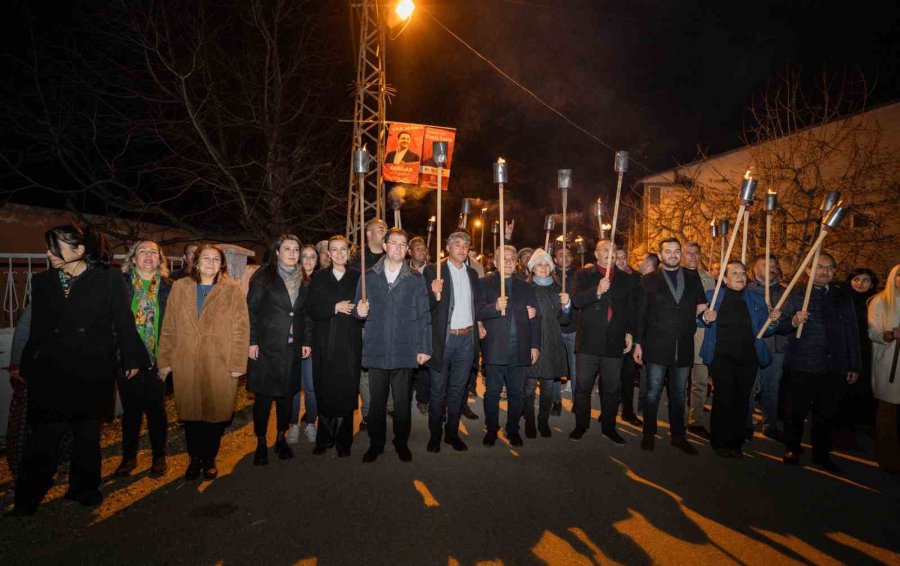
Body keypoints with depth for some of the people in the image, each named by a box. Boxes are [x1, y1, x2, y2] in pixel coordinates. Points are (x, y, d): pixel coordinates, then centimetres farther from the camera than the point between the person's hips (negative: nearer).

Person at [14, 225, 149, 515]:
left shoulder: (109, 279, -5)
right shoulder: (42, 281, 6)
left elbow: (123, 322, -3)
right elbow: (37, 328, 12)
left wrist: (131, 358, -2)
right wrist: (26, 366, 14)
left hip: (93, 370, -2)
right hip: (50, 372, 2)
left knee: (88, 431, 11)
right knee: (44, 432, 2)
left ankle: (84, 486, 28)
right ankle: (29, 495, 19)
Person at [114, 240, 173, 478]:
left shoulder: (168, 287, 1)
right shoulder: (120, 284, 0)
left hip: (156, 360, 0)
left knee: (157, 410, 9)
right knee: (131, 410, 12)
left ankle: (159, 456, 25)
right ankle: (129, 456, 29)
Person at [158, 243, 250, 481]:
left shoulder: (232, 290, -1)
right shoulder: (180, 287, 7)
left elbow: (241, 328, -4)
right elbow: (169, 327, 8)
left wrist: (238, 363, -8)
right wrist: (165, 359, 5)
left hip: (220, 365, -2)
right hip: (186, 364, 2)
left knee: (217, 413, 7)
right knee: (190, 412, 10)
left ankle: (209, 459, 27)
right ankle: (194, 458, 29)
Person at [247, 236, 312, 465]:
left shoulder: (304, 280, 10)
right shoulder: (263, 277, -2)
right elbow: (252, 309, -4)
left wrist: (307, 341, 6)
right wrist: (252, 341, -10)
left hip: (293, 348, 4)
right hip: (266, 346, -3)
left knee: (287, 394, 9)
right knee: (263, 395, 1)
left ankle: (281, 439, 25)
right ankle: (261, 443, 16)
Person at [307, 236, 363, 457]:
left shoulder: (357, 277, 6)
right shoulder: (318, 277, 9)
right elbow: (312, 310, 1)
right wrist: (335, 308, -11)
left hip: (349, 344, -1)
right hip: (324, 344, 1)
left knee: (346, 393, 0)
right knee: (324, 391, 4)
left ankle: (343, 441, 14)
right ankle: (324, 439, 20)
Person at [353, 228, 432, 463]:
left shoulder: (415, 279, 5)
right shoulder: (369, 276, 7)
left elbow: (423, 316, 4)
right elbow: (358, 311, 10)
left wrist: (425, 348, -1)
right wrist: (359, 311, -13)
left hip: (405, 352, -1)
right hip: (376, 350, 1)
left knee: (402, 401, 8)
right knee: (376, 401, 9)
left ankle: (401, 442, 26)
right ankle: (376, 443, 26)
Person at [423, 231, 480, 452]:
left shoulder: (472, 273, 12)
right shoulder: (433, 270, -4)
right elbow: (426, 306, -10)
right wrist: (434, 293, -28)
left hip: (467, 339, 5)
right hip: (443, 339, -4)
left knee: (458, 390, 13)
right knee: (438, 391, 6)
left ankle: (452, 432, 26)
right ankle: (435, 435, 20)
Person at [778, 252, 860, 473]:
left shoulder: (843, 297, 9)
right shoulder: (796, 295, -1)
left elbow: (852, 333, 12)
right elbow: (781, 327, -3)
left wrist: (854, 365, 10)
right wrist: (793, 321, -26)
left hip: (833, 367, 3)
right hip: (802, 367, -3)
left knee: (826, 413, 13)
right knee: (798, 411, 6)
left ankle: (821, 453, 28)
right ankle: (791, 449, 23)